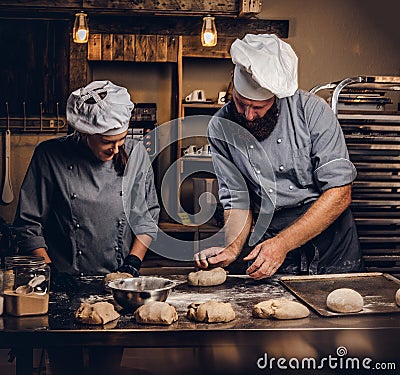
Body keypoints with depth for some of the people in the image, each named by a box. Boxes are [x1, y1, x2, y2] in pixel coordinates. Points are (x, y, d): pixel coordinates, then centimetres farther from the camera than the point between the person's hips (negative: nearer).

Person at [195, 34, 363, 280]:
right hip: (269, 236, 2)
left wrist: (283, 243, -20)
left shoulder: (312, 109, -11)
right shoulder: (221, 128, -2)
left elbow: (340, 194, -13)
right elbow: (237, 201, 4)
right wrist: (233, 248, -15)